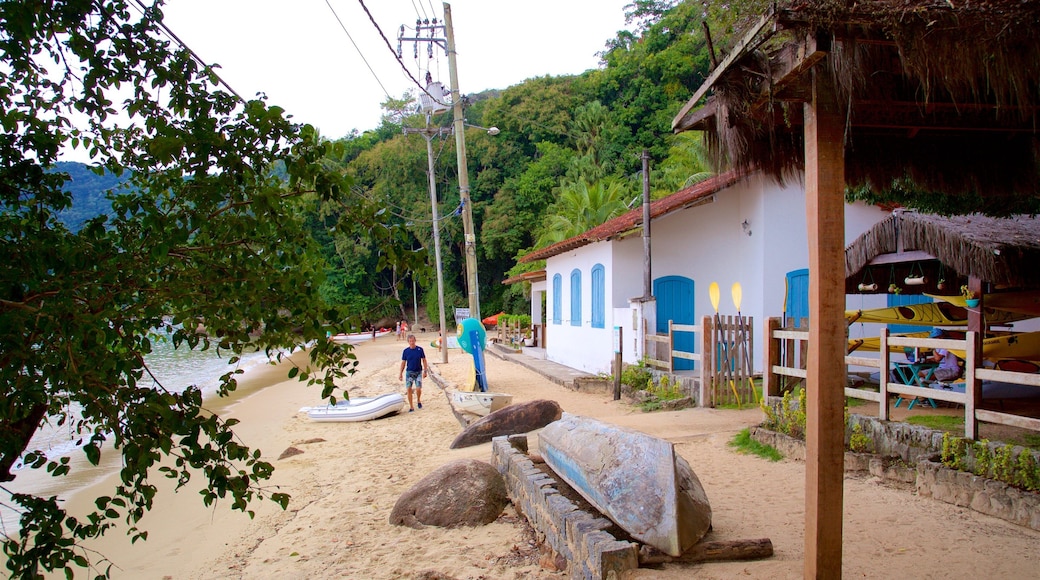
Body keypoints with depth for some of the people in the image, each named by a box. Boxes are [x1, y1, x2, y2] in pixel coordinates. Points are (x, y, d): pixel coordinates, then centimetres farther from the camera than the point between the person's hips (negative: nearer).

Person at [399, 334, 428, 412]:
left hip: (418, 372, -1)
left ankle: (418, 400, 24)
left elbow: (424, 360, 2)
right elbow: (403, 362, 5)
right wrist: (400, 373, 2)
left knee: (418, 389, -8)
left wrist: (425, 371, -3)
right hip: (409, 372, 1)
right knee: (409, 389, -4)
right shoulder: (406, 351, -1)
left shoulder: (420, 349, -4)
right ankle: (411, 407, 7)